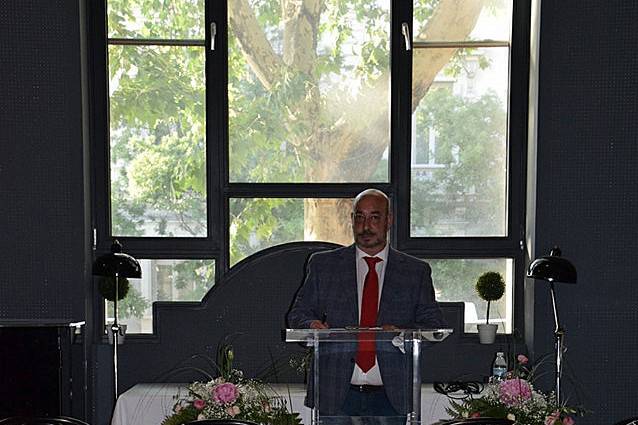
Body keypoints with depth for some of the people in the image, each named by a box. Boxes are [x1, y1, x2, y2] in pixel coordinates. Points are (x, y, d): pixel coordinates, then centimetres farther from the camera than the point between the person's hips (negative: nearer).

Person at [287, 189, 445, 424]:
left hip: (391, 397, 0)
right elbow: (298, 314, 10)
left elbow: (436, 326, 6)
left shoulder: (416, 271, 8)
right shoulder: (323, 264, 10)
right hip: (335, 395, 0)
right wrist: (312, 326, -13)